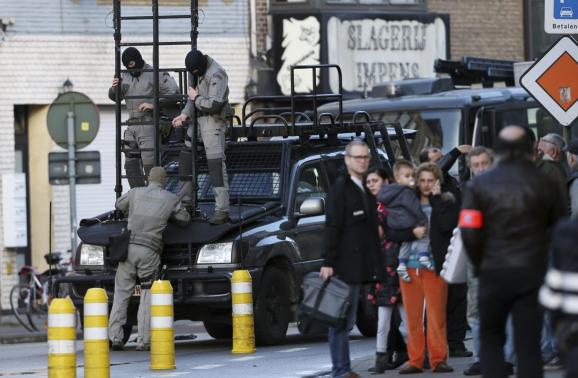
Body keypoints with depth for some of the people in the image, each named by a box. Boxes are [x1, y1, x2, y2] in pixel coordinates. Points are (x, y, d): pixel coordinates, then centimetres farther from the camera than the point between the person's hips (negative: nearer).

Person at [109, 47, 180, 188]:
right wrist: (115, 88, -6)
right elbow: (115, 97, 17)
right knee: (131, 165, 8)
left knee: (149, 165, -11)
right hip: (132, 127, 7)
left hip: (149, 125, -7)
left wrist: (154, 104, -18)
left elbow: (173, 93, -10)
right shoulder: (125, 77, 14)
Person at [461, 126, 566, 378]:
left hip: (493, 272, 0)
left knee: (491, 337, 14)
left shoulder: (480, 184, -3)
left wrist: (480, 263, 6)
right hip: (532, 272, 0)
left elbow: (469, 232, -8)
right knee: (529, 343, 2)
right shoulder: (543, 184, -1)